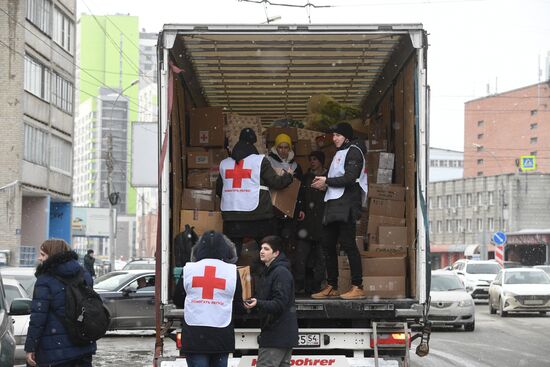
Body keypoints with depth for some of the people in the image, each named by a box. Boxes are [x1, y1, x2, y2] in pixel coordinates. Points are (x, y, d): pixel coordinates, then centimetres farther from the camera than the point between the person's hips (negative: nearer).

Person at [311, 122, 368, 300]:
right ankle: (331, 287, 15)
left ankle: (357, 287, -12)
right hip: (333, 205, 10)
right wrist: (323, 183, 9)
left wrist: (327, 181, -9)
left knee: (348, 244, -13)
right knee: (328, 245, 9)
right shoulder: (339, 153, 24)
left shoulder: (353, 151, -5)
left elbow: (349, 178, -16)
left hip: (346, 205, -10)